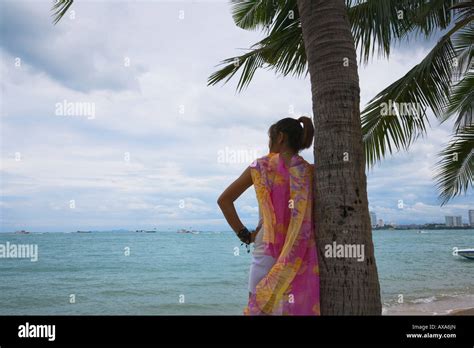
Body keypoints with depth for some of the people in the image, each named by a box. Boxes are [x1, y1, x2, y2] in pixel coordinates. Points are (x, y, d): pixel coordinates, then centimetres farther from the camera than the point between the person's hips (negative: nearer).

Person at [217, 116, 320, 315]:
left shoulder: (260, 166, 2)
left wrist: (244, 234, 5)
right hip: (303, 258, 1)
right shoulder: (310, 172, 2)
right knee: (299, 308, 6)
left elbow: (224, 200, 2)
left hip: (266, 251, -1)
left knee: (259, 309, 7)